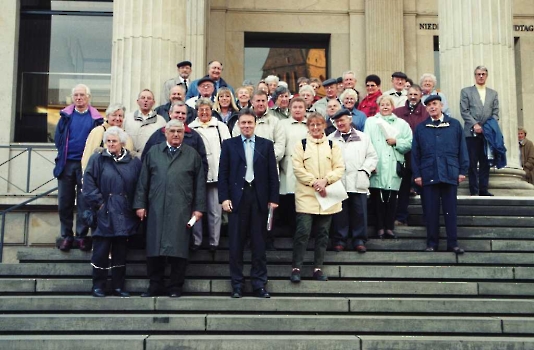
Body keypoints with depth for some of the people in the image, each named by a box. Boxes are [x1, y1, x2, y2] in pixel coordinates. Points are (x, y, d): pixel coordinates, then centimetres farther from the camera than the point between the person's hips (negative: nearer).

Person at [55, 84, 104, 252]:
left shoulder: (96, 118, 2)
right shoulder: (66, 115, 8)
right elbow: (58, 138, 6)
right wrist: (63, 153, -3)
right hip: (66, 164, 2)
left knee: (84, 202, 1)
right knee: (65, 202, 5)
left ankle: (82, 236, 10)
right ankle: (66, 236, 14)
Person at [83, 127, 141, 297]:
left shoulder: (133, 163, 7)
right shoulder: (97, 160, 3)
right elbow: (89, 184, -3)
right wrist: (98, 203, -10)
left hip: (124, 215, 2)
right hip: (104, 213, -2)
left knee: (120, 253, 8)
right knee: (101, 252, 0)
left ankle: (118, 286, 16)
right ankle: (98, 286, 11)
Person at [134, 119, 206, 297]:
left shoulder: (192, 155, 9)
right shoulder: (153, 153, 13)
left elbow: (200, 183, 6)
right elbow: (143, 180, 11)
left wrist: (199, 208, 1)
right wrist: (140, 204, 5)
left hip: (181, 210, -1)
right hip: (156, 209, 2)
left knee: (178, 248, -1)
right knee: (154, 249, 3)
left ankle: (175, 287, 9)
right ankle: (155, 286, 14)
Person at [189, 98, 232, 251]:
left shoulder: (221, 126, 8)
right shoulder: (190, 128, 7)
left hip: (216, 175, 0)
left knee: (215, 210, 2)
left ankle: (214, 241, 10)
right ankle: (196, 241, 14)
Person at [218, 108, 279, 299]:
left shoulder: (266, 145, 9)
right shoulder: (229, 144, 7)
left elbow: (272, 173, 6)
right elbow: (223, 173, 3)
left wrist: (273, 199, -1)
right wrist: (224, 198, -6)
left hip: (259, 198, 0)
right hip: (237, 198, 0)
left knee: (259, 244, 5)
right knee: (236, 244, 4)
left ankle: (259, 284, 11)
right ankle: (237, 285, 12)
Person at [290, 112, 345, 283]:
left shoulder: (332, 145, 9)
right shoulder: (301, 145, 4)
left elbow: (339, 168, 3)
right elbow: (297, 168, -4)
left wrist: (325, 180, -13)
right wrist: (314, 182, -14)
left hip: (327, 196, 3)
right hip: (306, 196, -2)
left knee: (322, 233, 7)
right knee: (303, 232, -9)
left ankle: (318, 268, 15)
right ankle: (296, 267, 0)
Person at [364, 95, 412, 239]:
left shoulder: (402, 124, 16)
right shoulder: (370, 122, 13)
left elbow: (409, 143, 8)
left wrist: (396, 142, -8)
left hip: (393, 167, 1)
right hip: (376, 167, -1)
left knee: (391, 198, -2)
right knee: (377, 198, -3)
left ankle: (389, 227, 4)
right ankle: (380, 227, 3)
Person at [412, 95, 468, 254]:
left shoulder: (454, 125, 7)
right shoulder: (420, 128, 10)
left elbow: (462, 148, 6)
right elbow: (415, 153, 8)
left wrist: (462, 170, 1)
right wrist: (417, 174, 1)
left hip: (450, 174, -1)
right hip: (428, 174, 1)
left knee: (450, 210, 3)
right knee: (431, 211, 4)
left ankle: (452, 243, 9)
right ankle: (432, 243, 11)